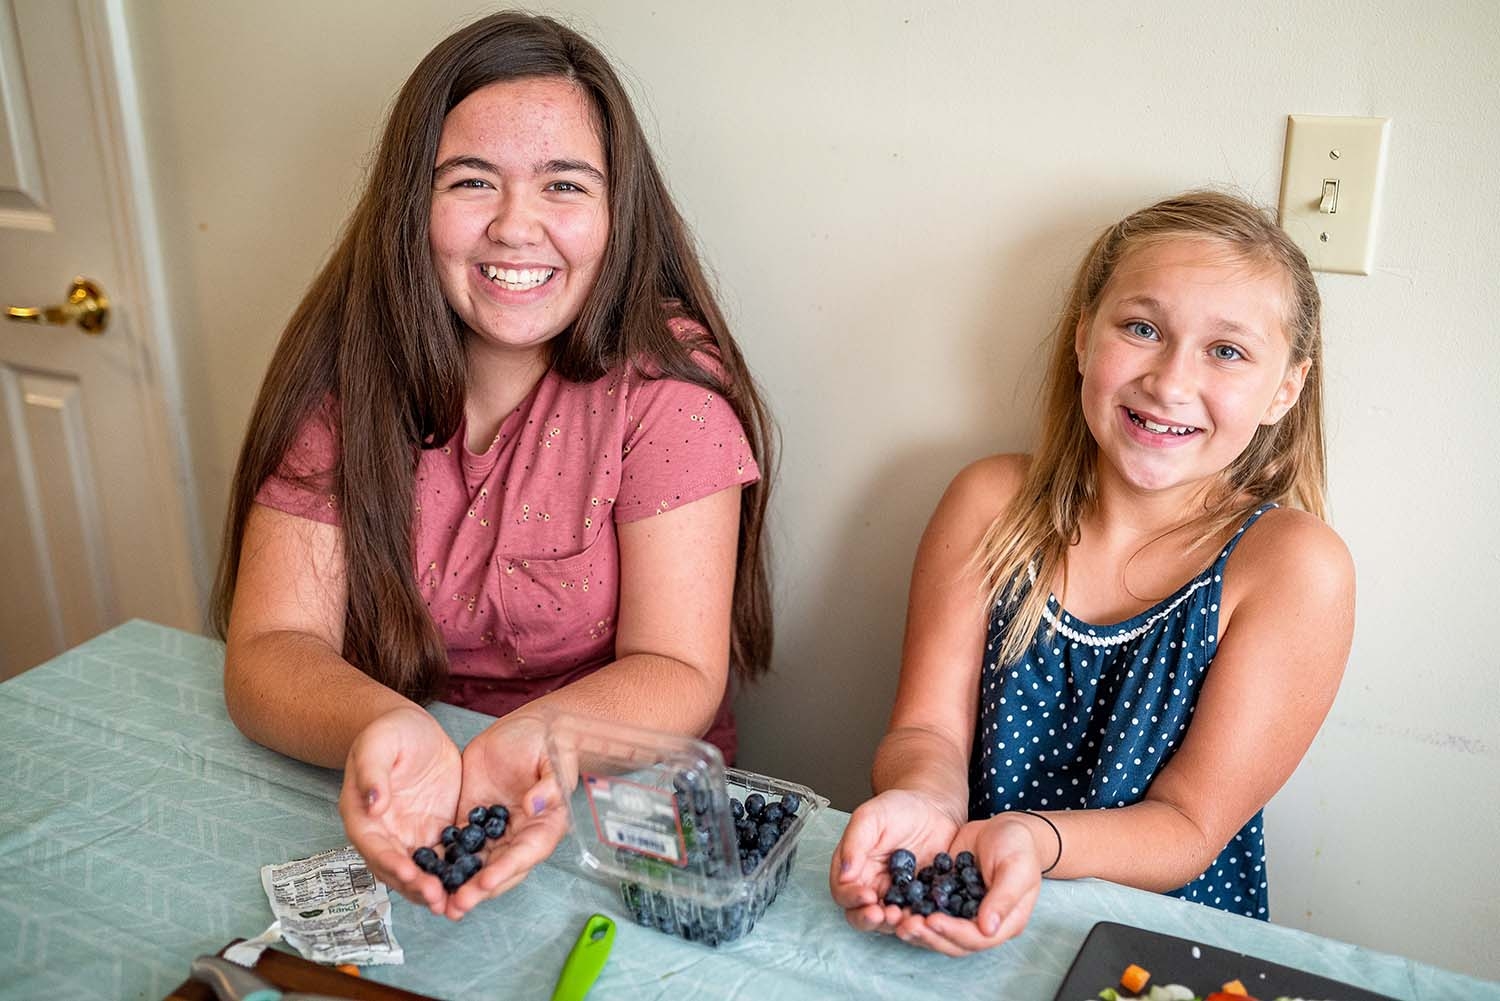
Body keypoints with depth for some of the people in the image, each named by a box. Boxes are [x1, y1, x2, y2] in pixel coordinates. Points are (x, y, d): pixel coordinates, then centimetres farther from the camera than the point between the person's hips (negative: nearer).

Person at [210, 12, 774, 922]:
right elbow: (268, 648, -9)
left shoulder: (665, 378, -12)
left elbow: (678, 673, -14)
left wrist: (540, 743, -34)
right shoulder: (345, 368, -5)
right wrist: (385, 730, -30)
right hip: (395, 813, 1)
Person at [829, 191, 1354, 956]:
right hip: (960, 917, 2)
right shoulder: (992, 504, -7)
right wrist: (922, 801, -29)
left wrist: (1033, 840, -32)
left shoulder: (1294, 566, -14)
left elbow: (1189, 826, -13)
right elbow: (927, 727, -6)